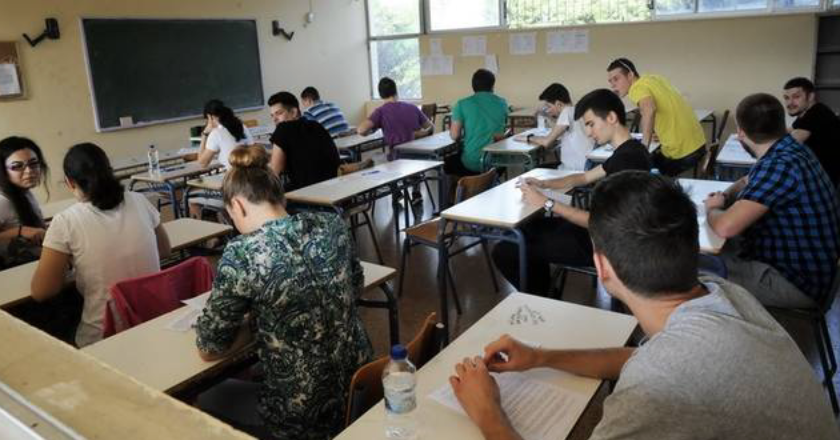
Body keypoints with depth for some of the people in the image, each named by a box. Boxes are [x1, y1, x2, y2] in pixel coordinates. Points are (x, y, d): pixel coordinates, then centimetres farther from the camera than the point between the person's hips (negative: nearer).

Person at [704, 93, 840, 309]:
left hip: (797, 281, -9)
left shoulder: (780, 165, -29)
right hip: (801, 264, 9)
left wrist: (711, 210, -12)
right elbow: (750, 181, 23)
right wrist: (724, 197, 1)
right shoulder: (791, 150, 3)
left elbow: (725, 227, -36)